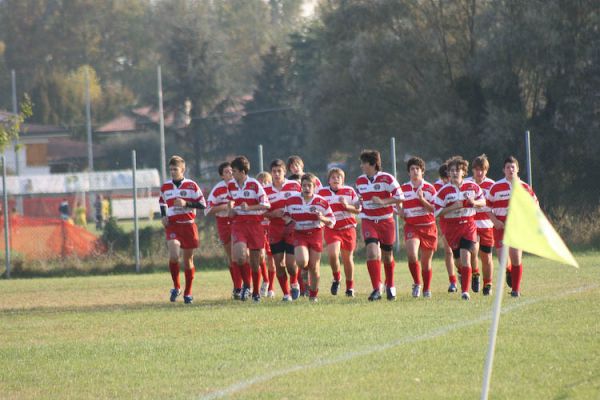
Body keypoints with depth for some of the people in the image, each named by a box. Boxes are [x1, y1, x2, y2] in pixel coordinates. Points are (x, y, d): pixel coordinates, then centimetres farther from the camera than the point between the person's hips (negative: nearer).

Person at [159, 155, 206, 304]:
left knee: (188, 260, 6)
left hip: (188, 225, -1)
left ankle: (188, 293, 20)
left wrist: (186, 203, -17)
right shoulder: (165, 187, 7)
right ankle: (176, 287, -3)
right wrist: (163, 216, 9)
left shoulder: (192, 186, -2)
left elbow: (202, 204, -3)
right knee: (174, 255, -21)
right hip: (172, 226, 1)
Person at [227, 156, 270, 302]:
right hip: (238, 225, 3)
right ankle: (246, 285, 3)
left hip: (255, 224, -3)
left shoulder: (254, 184, -9)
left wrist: (249, 208, -19)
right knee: (239, 256, -20)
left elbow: (266, 205, -9)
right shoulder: (231, 185, 7)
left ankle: (256, 292, 20)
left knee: (254, 262, 3)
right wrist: (231, 209, 8)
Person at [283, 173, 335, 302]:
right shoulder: (291, 201, 1)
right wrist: (288, 220, -7)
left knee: (314, 267, 2)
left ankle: (313, 295, 21)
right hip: (299, 234, 0)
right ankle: (304, 272, 17)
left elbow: (332, 221, 3)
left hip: (316, 234, 0)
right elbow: (286, 214, 17)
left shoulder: (322, 202, -2)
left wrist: (323, 218, -19)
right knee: (301, 261, -23)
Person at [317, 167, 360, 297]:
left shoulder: (349, 191, 0)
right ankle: (336, 278, 5)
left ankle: (350, 286, 23)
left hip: (348, 227, 1)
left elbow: (358, 209, 0)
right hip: (331, 229, 0)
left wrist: (347, 206, -18)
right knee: (332, 253, -22)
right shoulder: (322, 192, 2)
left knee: (347, 257, 7)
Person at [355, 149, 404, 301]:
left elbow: (400, 198, -11)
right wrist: (358, 205, 1)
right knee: (372, 252, -17)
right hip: (368, 221, 2)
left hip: (386, 221, -2)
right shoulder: (360, 181, 6)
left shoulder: (387, 179, -10)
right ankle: (376, 289, -17)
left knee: (387, 256, 8)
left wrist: (382, 202, -20)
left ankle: (390, 286, 32)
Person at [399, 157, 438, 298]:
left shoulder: (429, 188, 1)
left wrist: (422, 199, -17)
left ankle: (427, 289, 23)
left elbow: (434, 209, -5)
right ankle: (417, 283, -5)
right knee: (412, 254, -24)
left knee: (426, 261, 7)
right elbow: (400, 208, 18)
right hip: (411, 226, 0)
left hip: (428, 227, 0)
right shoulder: (403, 189, 5)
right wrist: (401, 213, -4)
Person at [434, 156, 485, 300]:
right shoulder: (444, 191, -3)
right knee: (459, 260, 5)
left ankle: (465, 291, -16)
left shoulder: (472, 187, 2)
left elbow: (483, 202, 14)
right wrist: (453, 207, -17)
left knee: (465, 256, -16)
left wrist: (474, 202, -8)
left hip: (469, 225, -1)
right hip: (452, 227, 1)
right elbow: (437, 211, -5)